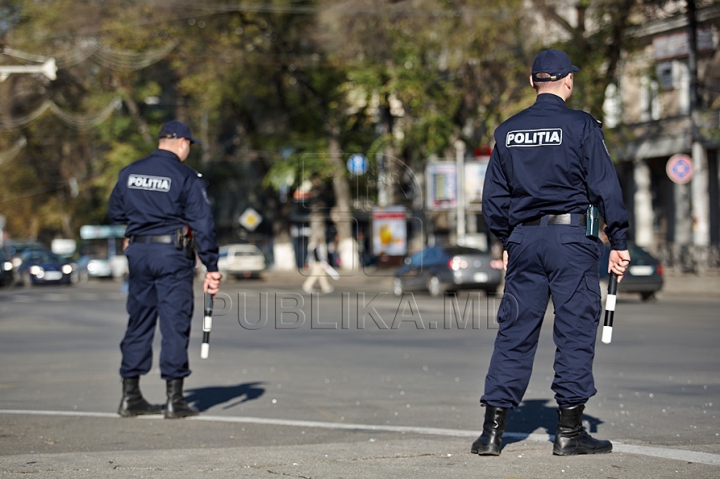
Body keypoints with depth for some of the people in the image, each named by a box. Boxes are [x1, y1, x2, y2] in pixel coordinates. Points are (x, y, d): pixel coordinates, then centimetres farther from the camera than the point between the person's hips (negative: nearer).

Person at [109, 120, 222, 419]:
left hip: (138, 252, 5)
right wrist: (211, 267, -9)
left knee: (138, 322, 12)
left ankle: (130, 397, 14)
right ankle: (174, 400, -1)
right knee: (175, 324, 0)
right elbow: (203, 224, -10)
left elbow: (115, 212, 16)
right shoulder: (186, 177, -8)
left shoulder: (129, 173, 8)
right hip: (172, 252, -5)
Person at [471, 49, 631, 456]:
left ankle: (493, 430, 4)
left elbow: (493, 197, 14)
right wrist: (619, 242, -1)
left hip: (523, 238, 4)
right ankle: (570, 431, 1)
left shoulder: (507, 131, 10)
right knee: (576, 329, 1)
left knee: (514, 331, 7)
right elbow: (606, 187, -6)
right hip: (571, 238, -4)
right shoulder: (581, 126, -4)